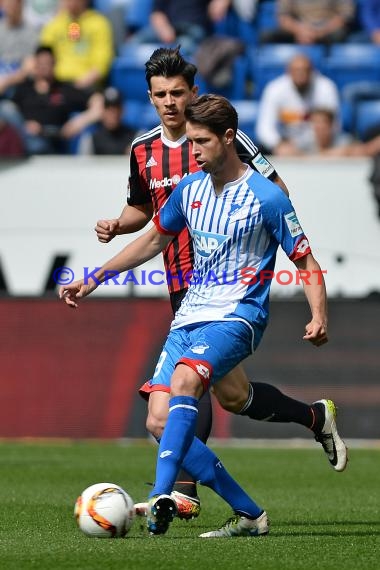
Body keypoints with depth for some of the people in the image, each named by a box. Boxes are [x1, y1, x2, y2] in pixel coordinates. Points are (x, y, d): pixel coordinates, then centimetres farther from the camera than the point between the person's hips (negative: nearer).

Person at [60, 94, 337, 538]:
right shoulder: (189, 189, 10)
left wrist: (318, 317, -21)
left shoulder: (266, 197, -8)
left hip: (235, 317, -7)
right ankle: (248, 514, 2)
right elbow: (154, 239, 26)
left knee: (184, 378, -35)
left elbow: (307, 264, -4)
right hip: (188, 317, 7)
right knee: (160, 423, -5)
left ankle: (161, 496, -42)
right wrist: (94, 279, 24)